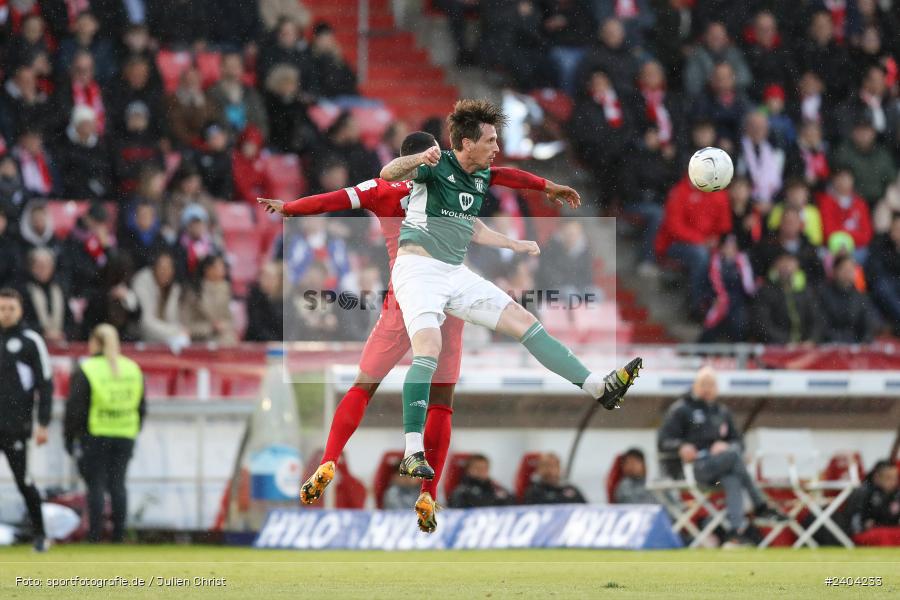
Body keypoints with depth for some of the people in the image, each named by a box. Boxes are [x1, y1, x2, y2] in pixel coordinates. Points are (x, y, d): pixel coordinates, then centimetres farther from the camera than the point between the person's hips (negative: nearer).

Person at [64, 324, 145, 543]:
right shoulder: (133, 369, 8)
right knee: (118, 484, 9)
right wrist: (134, 433, 21)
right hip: (125, 435, 4)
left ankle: (95, 535, -3)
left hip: (94, 437, -4)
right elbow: (141, 408, 13)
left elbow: (75, 409, -8)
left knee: (96, 485, -1)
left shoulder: (85, 371, -8)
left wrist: (69, 437, 2)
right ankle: (119, 534, 7)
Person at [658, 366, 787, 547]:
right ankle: (760, 506, -29)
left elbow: (738, 443, 20)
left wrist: (727, 447, -5)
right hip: (689, 468, -6)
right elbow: (662, 441, -3)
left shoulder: (722, 412, 21)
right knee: (733, 456, -28)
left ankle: (735, 531, -43)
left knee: (732, 478, -30)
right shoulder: (681, 410, 5)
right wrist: (681, 447, -25)